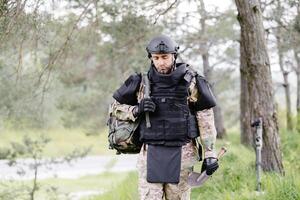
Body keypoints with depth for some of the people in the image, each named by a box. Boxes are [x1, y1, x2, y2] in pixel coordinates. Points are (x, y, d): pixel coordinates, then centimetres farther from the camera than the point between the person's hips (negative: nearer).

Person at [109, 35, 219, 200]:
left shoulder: (190, 82, 0)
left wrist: (210, 153, -3)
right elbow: (116, 107, 12)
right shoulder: (142, 83, 3)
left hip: (181, 154, -1)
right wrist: (136, 110, -9)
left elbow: (205, 118, 2)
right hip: (151, 154, 1)